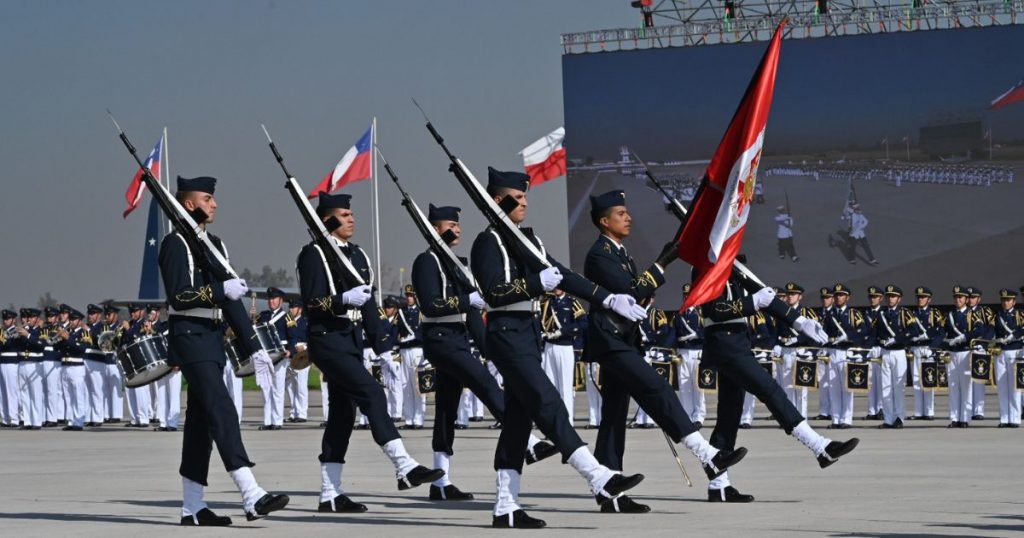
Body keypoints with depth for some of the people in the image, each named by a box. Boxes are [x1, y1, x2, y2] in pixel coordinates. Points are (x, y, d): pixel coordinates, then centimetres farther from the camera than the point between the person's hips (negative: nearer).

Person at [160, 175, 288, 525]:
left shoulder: (215, 245, 18)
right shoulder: (176, 244, -7)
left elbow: (231, 300, 18)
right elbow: (179, 297, -17)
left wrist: (254, 348, 14)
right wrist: (220, 290, -24)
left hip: (213, 339, 9)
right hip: (190, 336, -9)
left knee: (201, 419, 9)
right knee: (222, 410, -17)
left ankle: (192, 507, 12)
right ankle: (252, 497, -26)